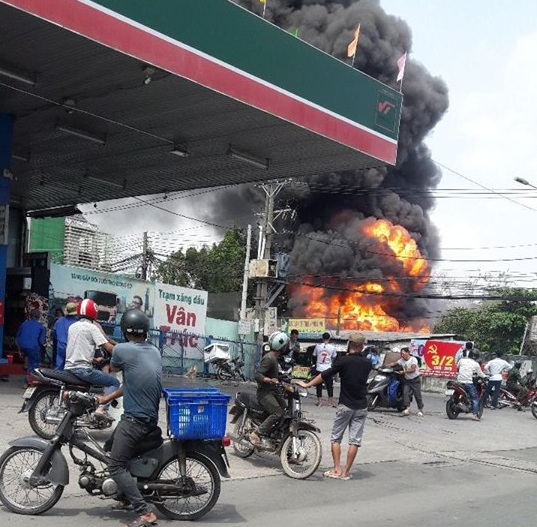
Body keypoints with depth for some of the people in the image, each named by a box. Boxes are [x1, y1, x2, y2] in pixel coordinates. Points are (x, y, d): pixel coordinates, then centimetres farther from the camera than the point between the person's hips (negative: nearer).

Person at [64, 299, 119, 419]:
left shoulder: (72, 326, 15)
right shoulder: (92, 327, -7)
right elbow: (108, 347, -13)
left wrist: (94, 360, 33)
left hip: (69, 367, 8)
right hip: (83, 369, -8)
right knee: (114, 382, -3)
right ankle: (102, 408, -21)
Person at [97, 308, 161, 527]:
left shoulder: (122, 349, -14)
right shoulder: (155, 351, 8)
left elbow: (113, 369, 10)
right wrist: (107, 399, 26)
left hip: (134, 420, -8)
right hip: (152, 419, 8)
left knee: (116, 467, -4)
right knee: (112, 445, 27)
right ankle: (127, 497, 34)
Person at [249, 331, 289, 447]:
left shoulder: (274, 357, 14)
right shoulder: (269, 358, -18)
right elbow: (258, 375, -26)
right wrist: (270, 380, -39)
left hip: (273, 390, 10)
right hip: (265, 392, -10)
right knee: (278, 413, -22)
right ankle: (256, 434, -19)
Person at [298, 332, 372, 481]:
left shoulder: (343, 361, -11)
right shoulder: (367, 364, 1)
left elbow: (325, 375, -10)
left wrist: (307, 385, -2)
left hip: (345, 405, -3)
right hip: (361, 407, 3)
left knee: (336, 438, 8)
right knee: (355, 440, 4)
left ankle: (336, 470, 3)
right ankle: (346, 472, 6)